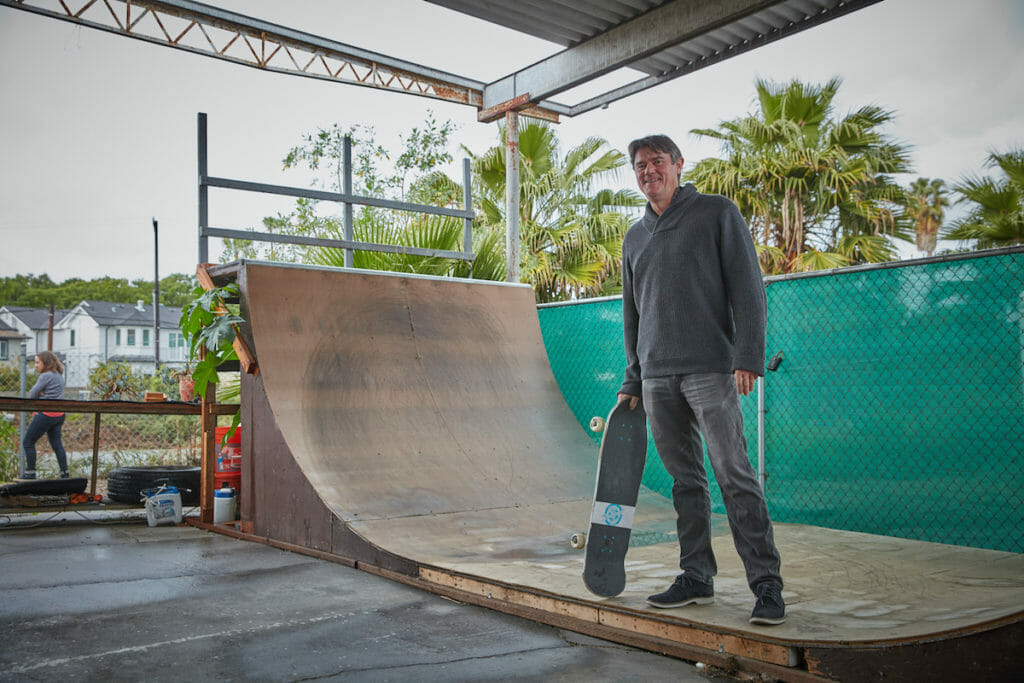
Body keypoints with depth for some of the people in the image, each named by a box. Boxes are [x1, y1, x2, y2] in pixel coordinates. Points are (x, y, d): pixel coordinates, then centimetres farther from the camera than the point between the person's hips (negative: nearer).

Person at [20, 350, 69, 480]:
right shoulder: (58, 375, 13)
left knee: (28, 442, 4)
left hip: (46, 414, -9)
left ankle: (30, 473, 7)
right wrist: (40, 392, -4)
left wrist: (37, 393, 10)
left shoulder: (46, 376, -15)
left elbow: (32, 395, -10)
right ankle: (64, 473, 7)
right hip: (59, 414, 9)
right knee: (57, 444, 10)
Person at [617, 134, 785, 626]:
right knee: (685, 480, 9)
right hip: (657, 377, 5)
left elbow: (747, 287, -3)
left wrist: (749, 358, -13)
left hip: (709, 369, -5)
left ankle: (766, 584, -3)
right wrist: (632, 380, 17)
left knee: (734, 474, -9)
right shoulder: (635, 237, 19)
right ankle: (696, 577, 17)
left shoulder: (717, 213, 4)